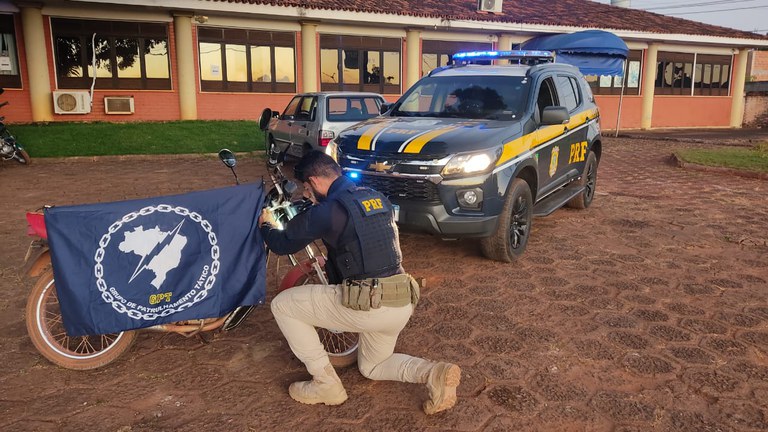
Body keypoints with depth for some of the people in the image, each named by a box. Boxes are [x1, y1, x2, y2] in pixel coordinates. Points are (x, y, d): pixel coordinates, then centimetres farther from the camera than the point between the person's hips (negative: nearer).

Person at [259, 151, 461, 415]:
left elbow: (282, 244, 4)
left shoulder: (329, 209, -9)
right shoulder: (378, 198, 13)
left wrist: (266, 225, 27)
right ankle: (435, 373, 6)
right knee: (373, 367, 32)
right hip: (403, 304, 8)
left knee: (282, 305, 9)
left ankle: (326, 384, 13)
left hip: (366, 305, -8)